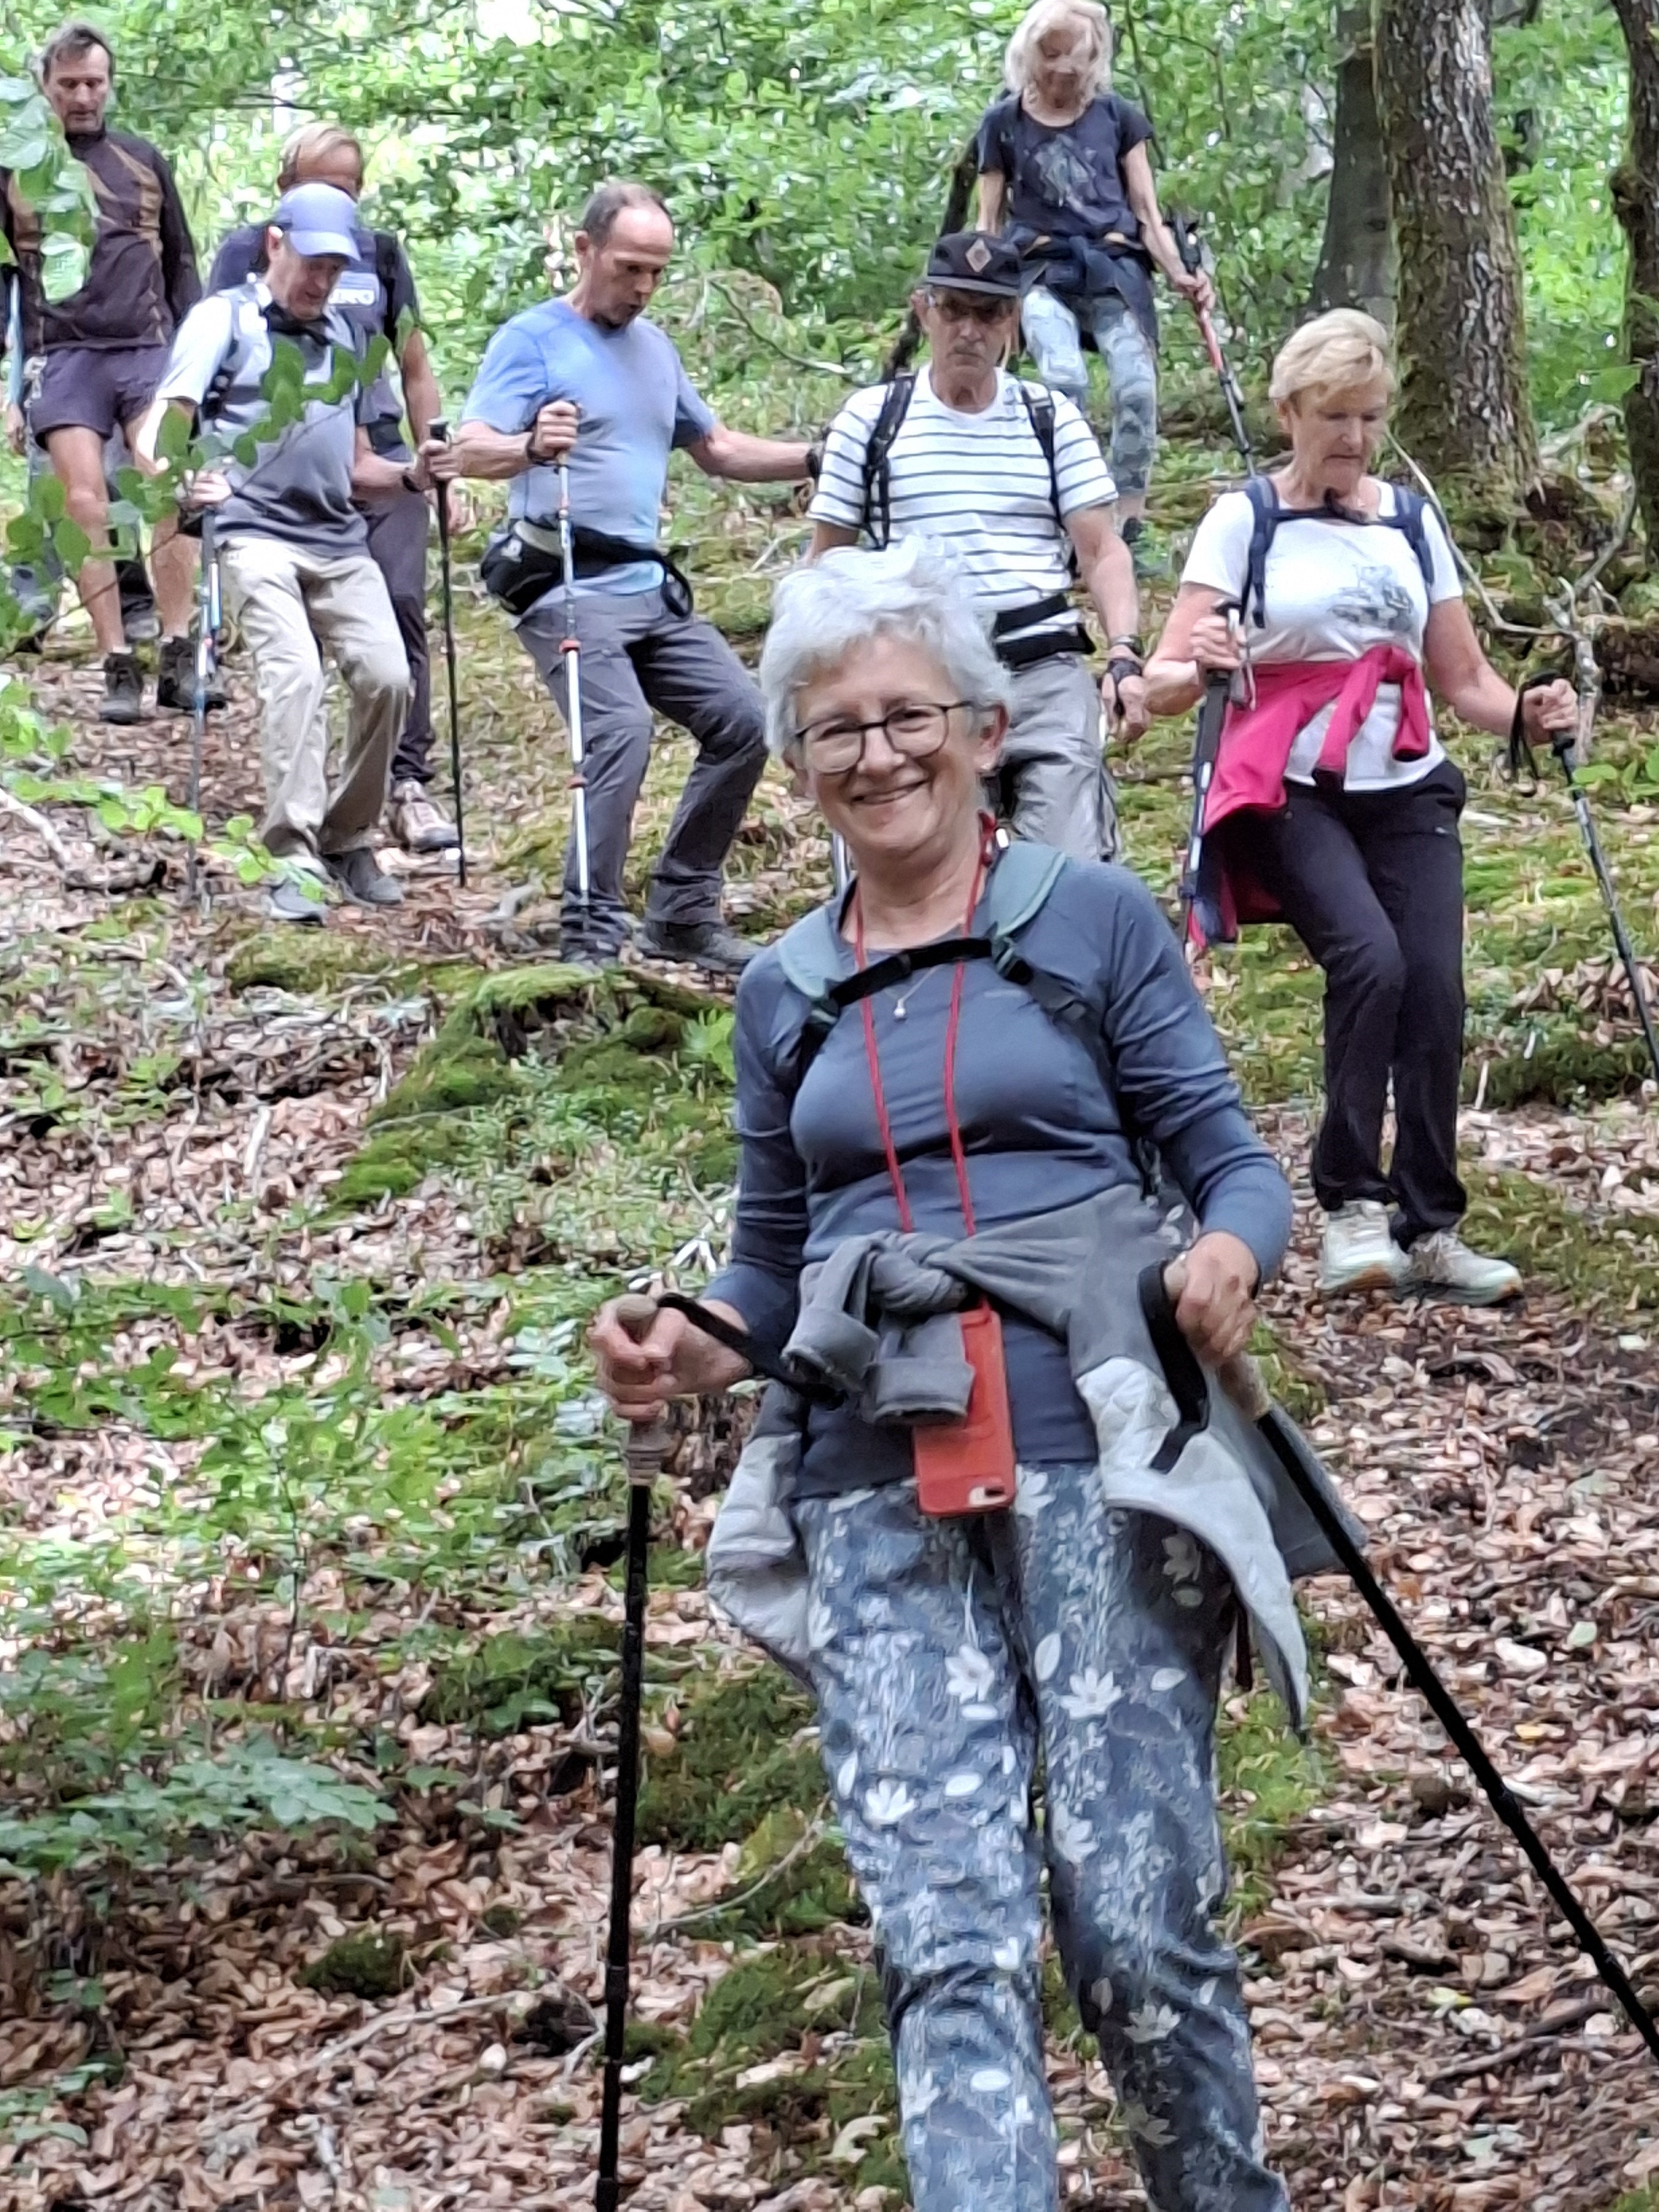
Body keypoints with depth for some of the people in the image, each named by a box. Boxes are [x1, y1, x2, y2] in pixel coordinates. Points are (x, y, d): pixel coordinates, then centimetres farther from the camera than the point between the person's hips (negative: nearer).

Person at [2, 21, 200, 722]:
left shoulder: (143, 160, 14)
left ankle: (178, 658, -13)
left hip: (148, 350, 0)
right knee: (86, 508, -8)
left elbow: (181, 261, 20)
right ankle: (118, 669, -6)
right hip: (63, 357, 0)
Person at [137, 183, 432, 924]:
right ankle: (294, 859, -25)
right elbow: (161, 425, -6)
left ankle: (348, 841, 5)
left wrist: (410, 475, 5)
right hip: (258, 534, -5)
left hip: (340, 541, 5)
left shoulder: (346, 337, 24)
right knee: (295, 675, -24)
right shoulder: (225, 318, 7)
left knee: (387, 675, -13)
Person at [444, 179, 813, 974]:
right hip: (569, 586, -8)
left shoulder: (655, 346, 18)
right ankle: (593, 936, -18)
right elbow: (469, 451, -16)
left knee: (742, 723, 3)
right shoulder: (532, 340, -4)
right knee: (621, 734, -24)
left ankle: (683, 911, 13)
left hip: (652, 585, 8)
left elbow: (718, 449, 27)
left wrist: (819, 458, 13)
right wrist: (531, 446, -38)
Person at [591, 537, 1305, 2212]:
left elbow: (1231, 1157, 6)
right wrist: (685, 1350, 2)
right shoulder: (782, 992, 18)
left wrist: (1229, 1256, -17)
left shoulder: (1096, 919, 7)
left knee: (1135, 1920, -9)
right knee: (948, 1943, -11)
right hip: (878, 1487, 3)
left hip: (1095, 1445, -3)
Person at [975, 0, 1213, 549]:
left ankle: (1127, 531, -15)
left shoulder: (1118, 117, 11)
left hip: (1115, 266, 1)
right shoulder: (1004, 124, 10)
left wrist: (1179, 274, -4)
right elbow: (990, 223, 14)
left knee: (1137, 386, -22)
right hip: (1041, 270, -1)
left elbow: (1147, 212, 11)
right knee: (1065, 381, -30)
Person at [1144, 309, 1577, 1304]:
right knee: (1372, 960, -26)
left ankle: (1430, 1229, -3)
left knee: (1437, 990, -12)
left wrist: (1526, 712, -8)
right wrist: (1195, 668, -30)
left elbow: (1463, 678, 13)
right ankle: (1351, 1207, -17)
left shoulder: (1412, 522, 12)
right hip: (1292, 792, -4)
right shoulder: (1244, 520, 0)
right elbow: (1165, 685, -7)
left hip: (1408, 791, 4)